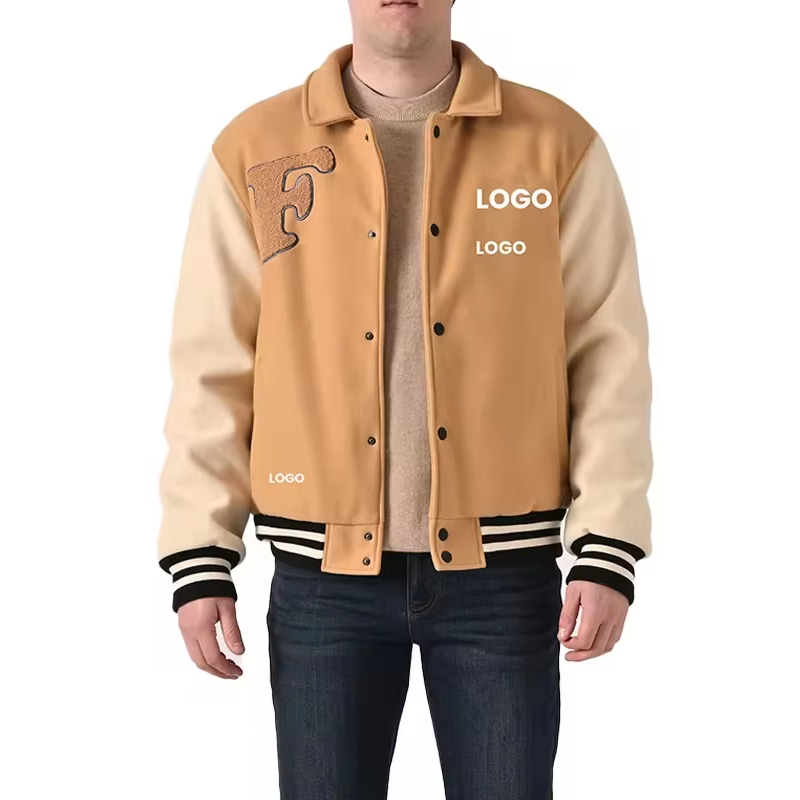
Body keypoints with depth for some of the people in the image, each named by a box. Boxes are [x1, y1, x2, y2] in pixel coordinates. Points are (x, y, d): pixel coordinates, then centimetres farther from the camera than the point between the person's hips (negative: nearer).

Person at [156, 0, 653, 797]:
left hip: (502, 568, 0)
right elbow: (213, 365, 3)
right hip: (324, 573, 1)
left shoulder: (557, 144, 1)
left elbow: (608, 353, 0)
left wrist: (606, 550, -7)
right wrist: (200, 557, -1)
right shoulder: (256, 152, 2)